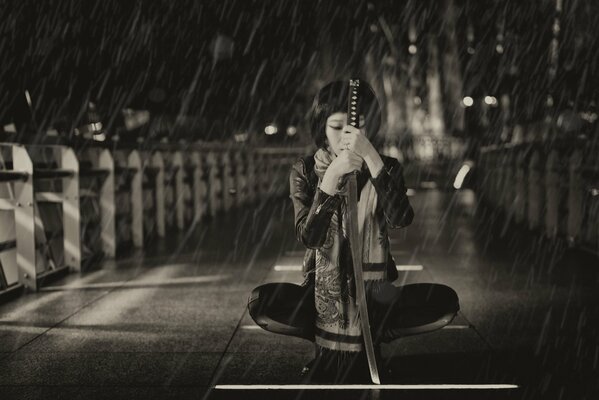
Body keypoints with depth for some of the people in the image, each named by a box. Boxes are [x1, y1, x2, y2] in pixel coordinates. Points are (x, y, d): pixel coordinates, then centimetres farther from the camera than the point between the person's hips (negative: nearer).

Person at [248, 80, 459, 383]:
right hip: (324, 292, 0)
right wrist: (332, 176, -31)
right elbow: (308, 237, -19)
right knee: (261, 304, -29)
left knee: (445, 303, -26)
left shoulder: (386, 167, -3)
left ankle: (367, 338, -1)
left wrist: (372, 159, -31)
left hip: (375, 291, 0)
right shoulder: (305, 171, -4)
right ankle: (365, 338, -3)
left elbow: (400, 220, -23)